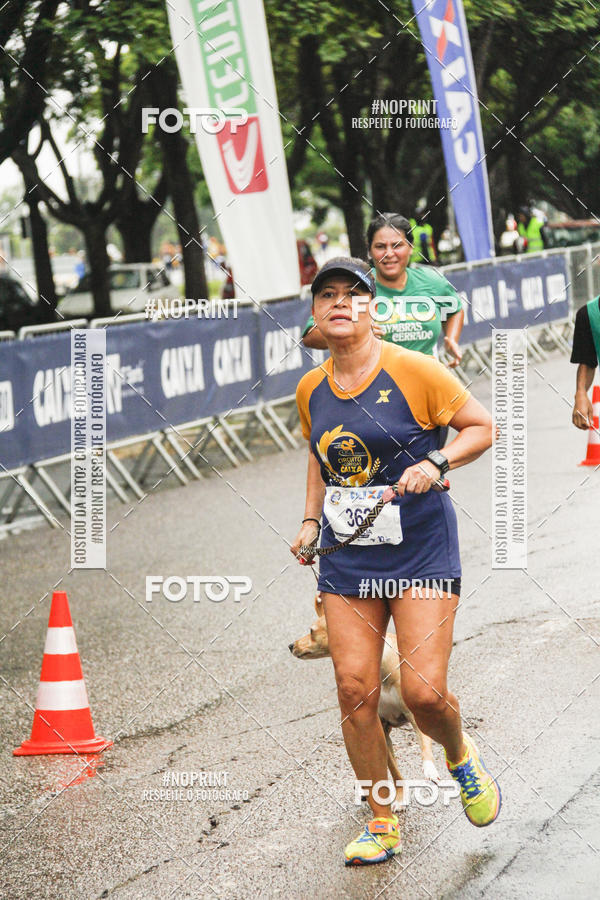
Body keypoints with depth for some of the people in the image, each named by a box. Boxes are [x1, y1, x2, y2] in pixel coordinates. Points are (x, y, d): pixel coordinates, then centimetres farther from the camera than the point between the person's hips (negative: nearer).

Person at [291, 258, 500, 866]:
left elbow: (481, 428, -3)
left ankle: (460, 757, 25)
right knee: (354, 688, -4)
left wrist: (435, 463, -18)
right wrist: (311, 522, 13)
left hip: (420, 550, -4)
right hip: (345, 558, 4)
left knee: (423, 691, -11)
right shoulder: (310, 390, 6)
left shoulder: (413, 371, -9)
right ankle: (381, 824, 11)